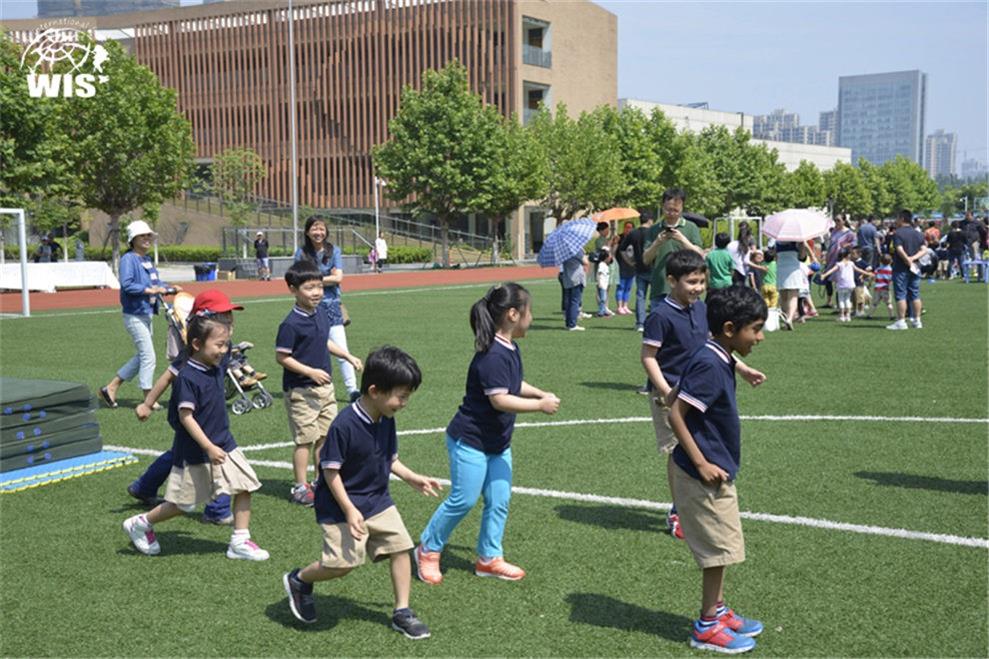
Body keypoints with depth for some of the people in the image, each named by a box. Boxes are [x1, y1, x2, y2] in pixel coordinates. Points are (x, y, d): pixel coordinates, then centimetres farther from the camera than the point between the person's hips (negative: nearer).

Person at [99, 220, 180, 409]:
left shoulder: (147, 260, 14)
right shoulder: (128, 259, -12)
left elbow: (155, 282, 18)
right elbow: (126, 285, -23)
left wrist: (171, 289, 2)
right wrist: (149, 290, -28)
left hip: (147, 314, 9)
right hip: (134, 316, -9)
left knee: (142, 357, 16)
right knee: (148, 357, -7)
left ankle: (110, 388, 26)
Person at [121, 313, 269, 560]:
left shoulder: (216, 370, 4)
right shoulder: (187, 377, -21)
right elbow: (185, 417, -23)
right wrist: (209, 448, -24)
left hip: (223, 444, 7)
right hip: (194, 452, -7)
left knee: (244, 486, -1)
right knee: (182, 504, 6)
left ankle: (240, 542, 8)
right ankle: (140, 524, 29)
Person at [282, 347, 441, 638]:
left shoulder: (386, 420, -2)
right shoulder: (344, 425, -25)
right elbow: (331, 471, -19)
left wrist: (413, 478, 1)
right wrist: (349, 510, -22)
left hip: (378, 500, 7)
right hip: (342, 506, -7)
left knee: (400, 546, 0)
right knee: (342, 562, -10)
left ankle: (402, 612, 14)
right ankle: (298, 580, 20)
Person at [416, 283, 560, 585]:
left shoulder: (510, 350, 6)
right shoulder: (492, 355, -25)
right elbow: (500, 400, -28)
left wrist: (540, 393, 9)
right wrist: (540, 405, -21)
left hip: (498, 443, 9)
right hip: (470, 441, -9)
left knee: (499, 501, 8)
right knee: (463, 500, -2)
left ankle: (489, 558, 21)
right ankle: (427, 550, 17)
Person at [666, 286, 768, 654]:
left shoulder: (719, 361, 6)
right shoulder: (709, 365, -23)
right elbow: (675, 415, -25)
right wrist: (702, 464, -22)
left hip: (716, 471, 10)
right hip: (703, 474, -10)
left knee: (721, 546, 19)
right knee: (718, 548, 2)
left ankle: (718, 612, 34)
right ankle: (707, 627, 15)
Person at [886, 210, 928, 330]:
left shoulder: (898, 233, -10)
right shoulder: (918, 234, 10)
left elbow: (900, 250, -21)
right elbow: (924, 250, 3)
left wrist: (908, 261, -12)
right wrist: (913, 258, -8)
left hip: (901, 269, -6)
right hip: (915, 268, 6)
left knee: (900, 295, -2)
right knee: (915, 295, 11)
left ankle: (901, 321, -2)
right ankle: (917, 321, 14)